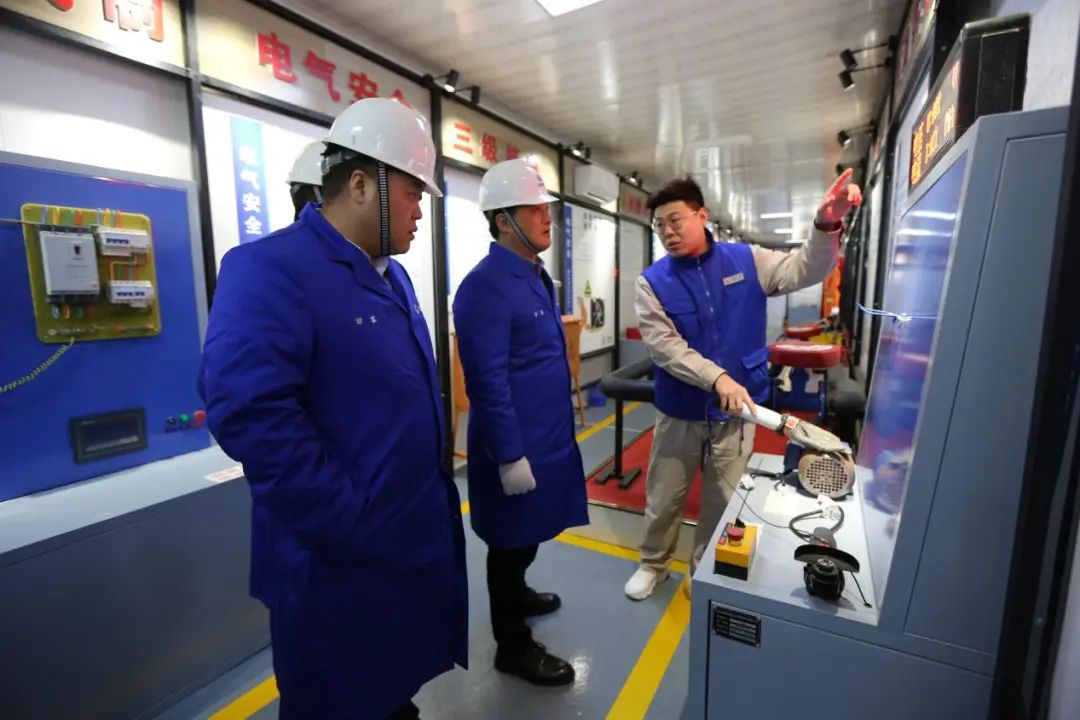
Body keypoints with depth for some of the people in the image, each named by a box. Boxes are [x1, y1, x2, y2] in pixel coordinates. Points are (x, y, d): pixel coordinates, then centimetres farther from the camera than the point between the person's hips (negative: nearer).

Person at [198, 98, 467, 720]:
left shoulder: (394, 276, 10)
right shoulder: (270, 269, -20)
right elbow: (250, 413, -29)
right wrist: (351, 522, -24)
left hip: (417, 535, 9)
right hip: (340, 559, -8)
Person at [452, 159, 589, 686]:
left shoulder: (537, 275, 9)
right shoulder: (485, 286, -20)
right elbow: (488, 381, -23)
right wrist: (511, 455, -20)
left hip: (547, 431, 9)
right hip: (515, 441, -9)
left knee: (531, 532, 25)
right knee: (513, 538, 9)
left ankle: (515, 594, 49)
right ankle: (513, 644, 29)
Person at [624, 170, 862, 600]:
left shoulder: (746, 260, -2)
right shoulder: (653, 282, -9)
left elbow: (806, 271, -3)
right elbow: (664, 347, -18)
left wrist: (826, 225, -23)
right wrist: (718, 378, -30)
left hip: (735, 413, 1)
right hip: (679, 412, -1)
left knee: (723, 502, 16)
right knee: (664, 499, 15)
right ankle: (653, 564, 40)